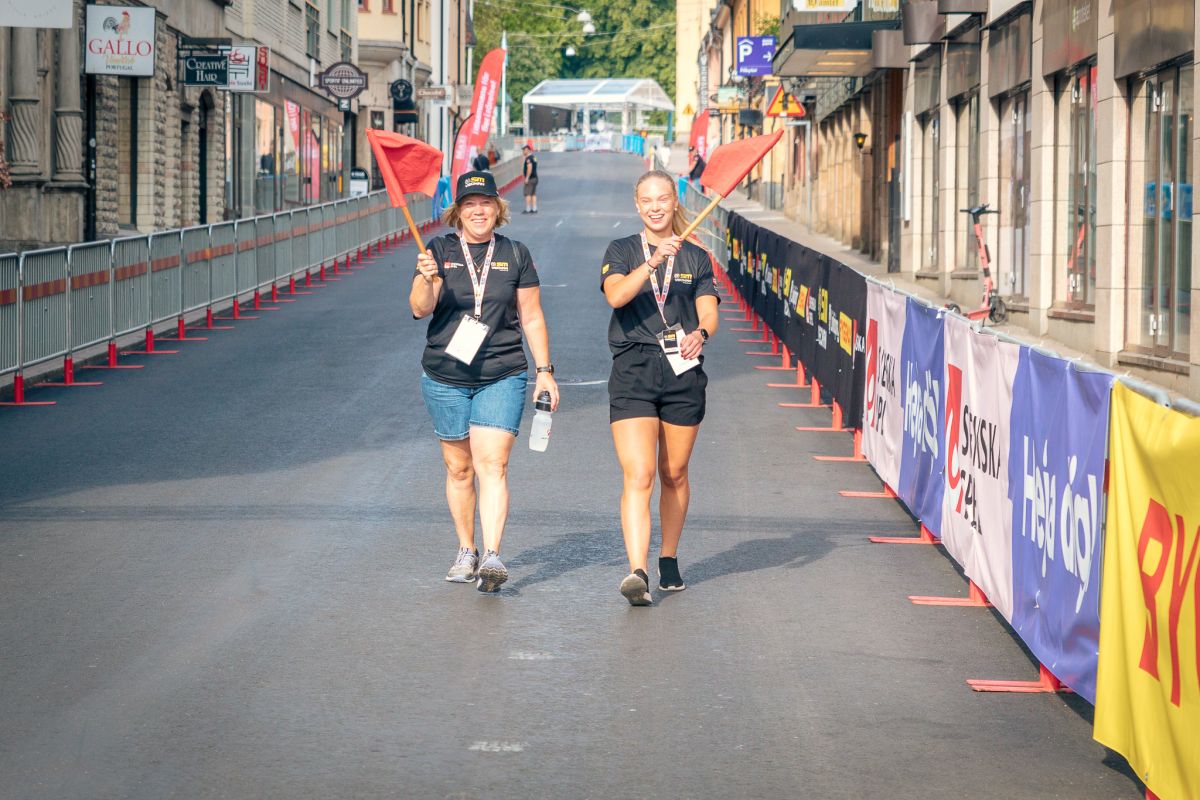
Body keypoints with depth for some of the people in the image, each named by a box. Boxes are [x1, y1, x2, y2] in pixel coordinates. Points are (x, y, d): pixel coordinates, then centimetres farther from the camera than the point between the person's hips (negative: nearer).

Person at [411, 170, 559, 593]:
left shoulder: (515, 255, 5)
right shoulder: (440, 251, 2)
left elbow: (531, 318, 10)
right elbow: (420, 309, -9)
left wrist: (545, 371, 6)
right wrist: (426, 279, -29)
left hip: (502, 376, -1)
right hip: (445, 378, 1)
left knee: (492, 465, -13)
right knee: (459, 468, 9)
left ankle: (492, 556, -20)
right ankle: (466, 552, 22)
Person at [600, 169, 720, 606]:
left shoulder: (696, 257, 12)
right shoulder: (621, 251, 8)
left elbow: (709, 311, 1)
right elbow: (615, 295, -11)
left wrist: (700, 334, -21)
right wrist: (652, 263, -26)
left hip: (683, 373, 2)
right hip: (633, 372, -2)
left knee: (674, 474, 12)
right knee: (638, 476, -15)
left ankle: (669, 559, 31)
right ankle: (637, 573, -24)